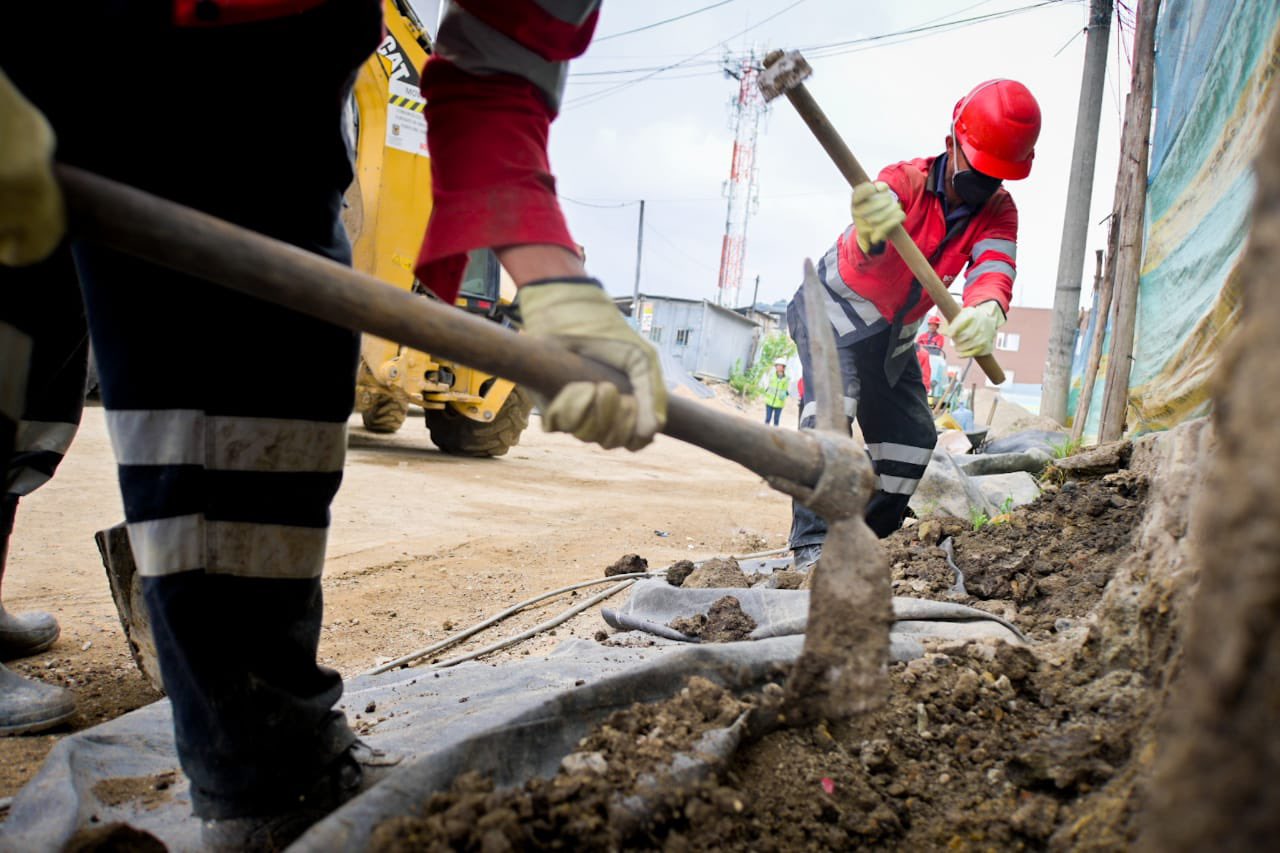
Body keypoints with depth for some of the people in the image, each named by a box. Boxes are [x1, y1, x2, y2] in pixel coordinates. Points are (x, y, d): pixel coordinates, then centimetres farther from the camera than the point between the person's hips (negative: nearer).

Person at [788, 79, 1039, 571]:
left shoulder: (998, 210, -12)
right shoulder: (903, 182, -27)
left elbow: (994, 268, -33)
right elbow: (860, 256, -48)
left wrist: (986, 311, -58)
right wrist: (870, 233, -74)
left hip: (894, 335, 6)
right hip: (835, 311, -6)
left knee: (912, 440, 4)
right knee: (831, 405, -29)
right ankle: (813, 544, -29)